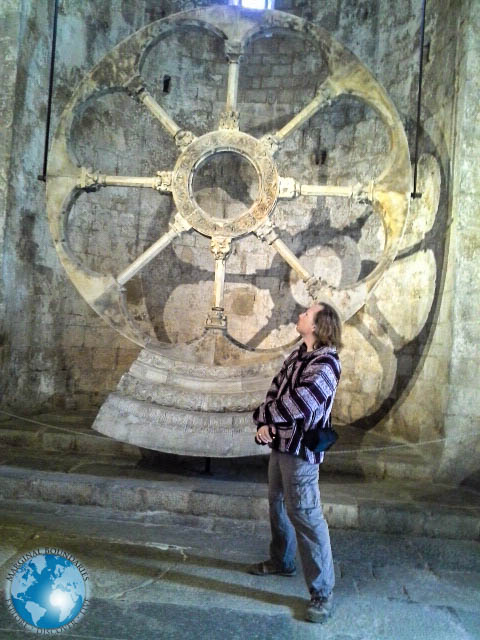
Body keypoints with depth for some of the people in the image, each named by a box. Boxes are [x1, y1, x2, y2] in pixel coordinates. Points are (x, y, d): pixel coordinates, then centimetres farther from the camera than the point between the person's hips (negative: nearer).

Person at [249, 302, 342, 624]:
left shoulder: (325, 364, -21)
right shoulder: (298, 354, 7)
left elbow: (295, 405, -27)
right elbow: (275, 389, 6)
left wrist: (260, 415, -10)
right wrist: (266, 424, -11)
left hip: (302, 450, -9)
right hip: (281, 444, 9)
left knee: (304, 515, -4)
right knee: (278, 504, 22)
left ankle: (322, 591, 10)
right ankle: (282, 561, 43)